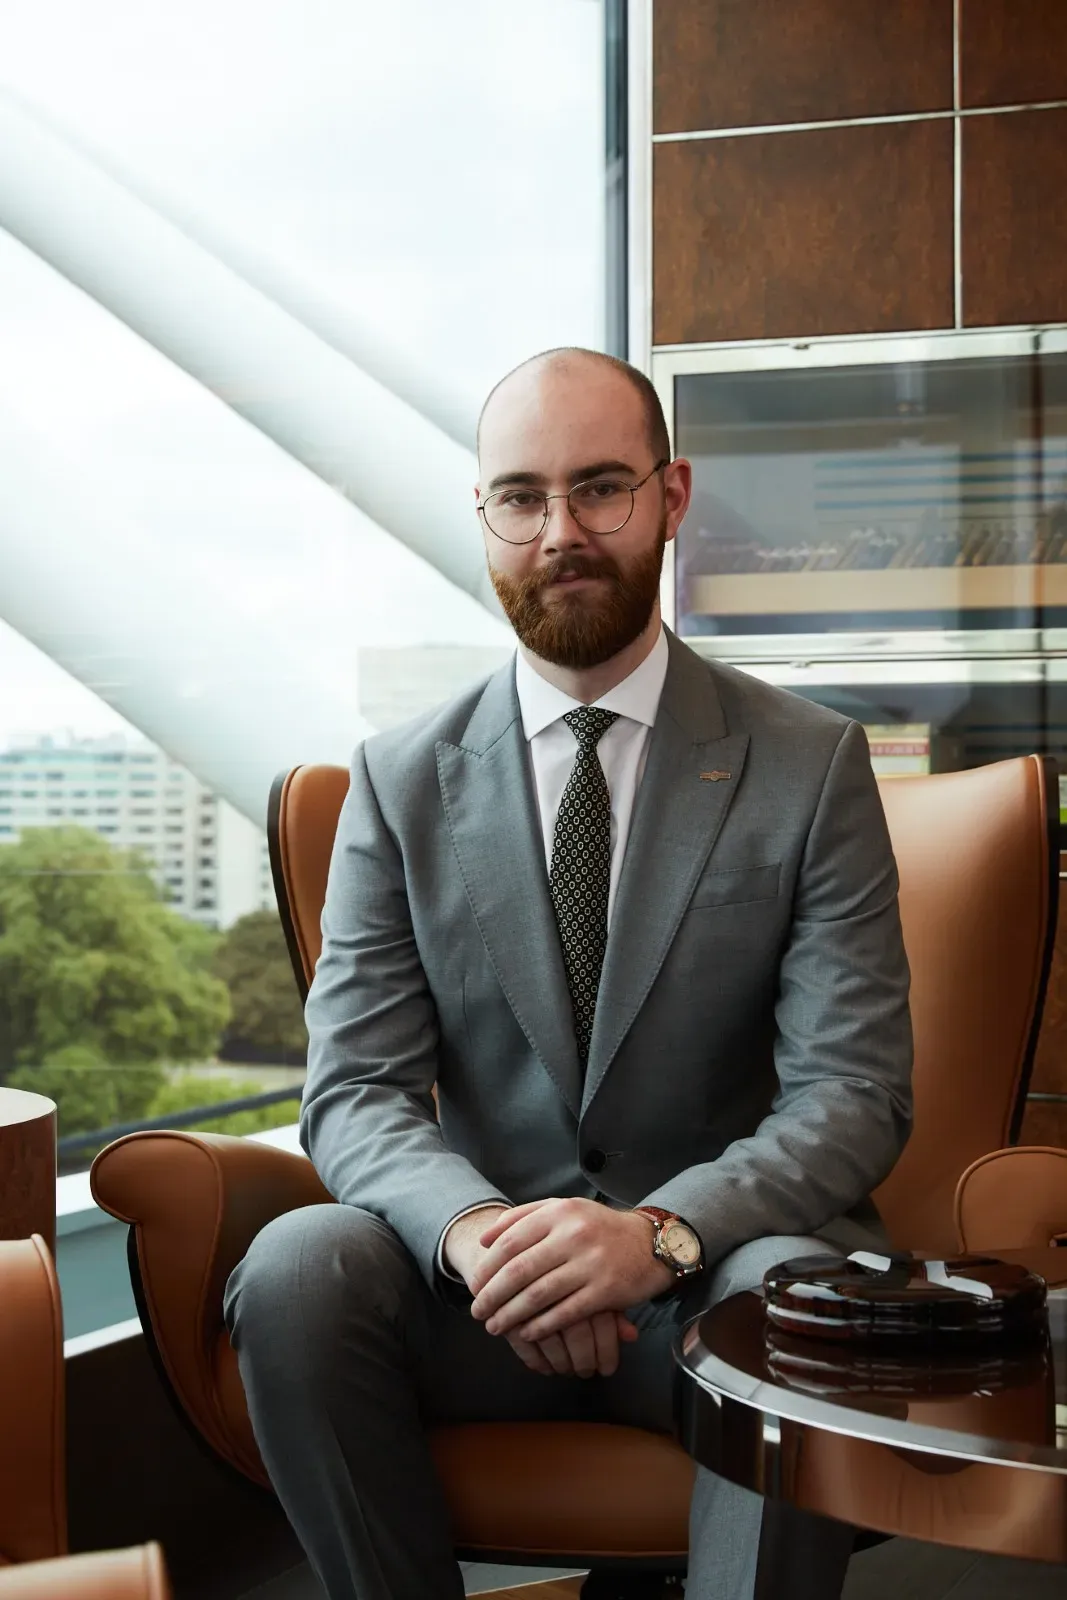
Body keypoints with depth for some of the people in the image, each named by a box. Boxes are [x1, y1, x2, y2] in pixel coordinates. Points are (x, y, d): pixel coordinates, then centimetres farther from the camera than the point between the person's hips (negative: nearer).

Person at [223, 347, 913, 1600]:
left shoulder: (810, 766, 0)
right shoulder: (399, 782, 5)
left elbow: (853, 1095, -7)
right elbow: (353, 1091, -2)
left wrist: (660, 1234, -26)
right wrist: (476, 1226, -25)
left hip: (711, 1259, -1)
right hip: (480, 1275, 2)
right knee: (294, 1270, -28)